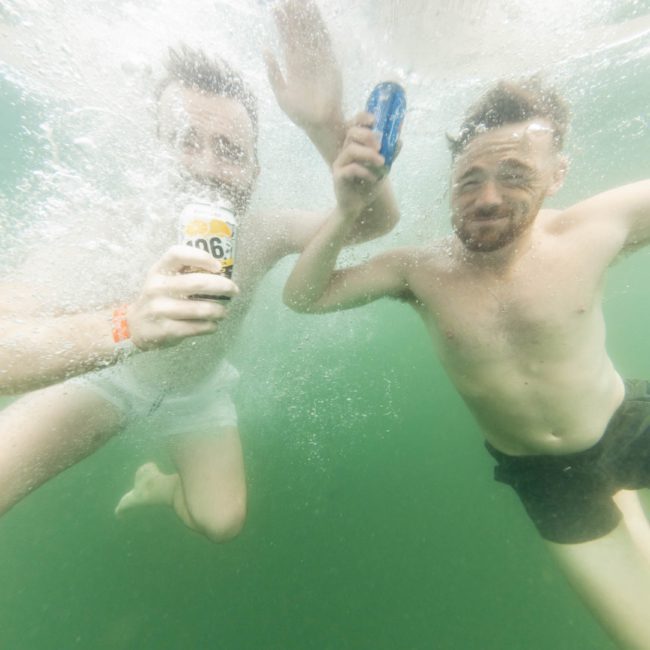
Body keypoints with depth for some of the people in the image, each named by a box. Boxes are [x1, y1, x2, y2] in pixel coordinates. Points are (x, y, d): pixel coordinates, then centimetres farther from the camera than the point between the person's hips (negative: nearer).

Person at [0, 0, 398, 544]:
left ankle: (155, 485, 39)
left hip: (198, 394, 3)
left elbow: (379, 219, -30)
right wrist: (128, 325, -63)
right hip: (106, 375, -1)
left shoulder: (262, 237, -25)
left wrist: (329, 129, -46)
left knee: (223, 522, 6)